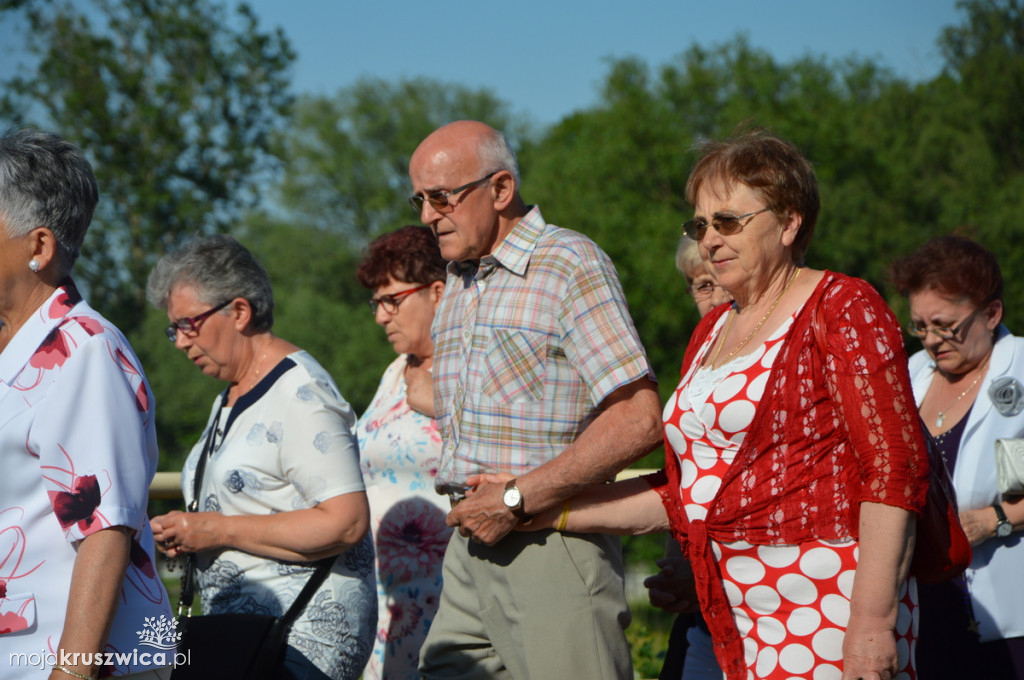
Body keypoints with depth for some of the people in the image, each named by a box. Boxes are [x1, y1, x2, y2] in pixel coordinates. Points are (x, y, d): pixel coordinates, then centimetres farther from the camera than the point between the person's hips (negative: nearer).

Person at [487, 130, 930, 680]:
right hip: (732, 623, 7)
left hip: (825, 612, -7)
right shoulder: (712, 331, 19)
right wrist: (542, 508, 14)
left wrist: (873, 621, -20)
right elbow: (681, 495, 20)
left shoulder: (842, 309, -5)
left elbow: (897, 468, -13)